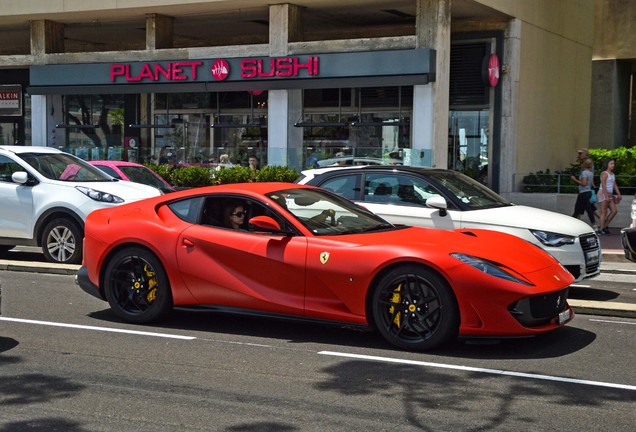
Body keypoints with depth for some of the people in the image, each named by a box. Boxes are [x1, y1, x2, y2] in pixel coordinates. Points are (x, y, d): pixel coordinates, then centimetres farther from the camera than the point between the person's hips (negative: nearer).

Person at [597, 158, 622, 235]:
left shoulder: (612, 174, 16)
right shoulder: (605, 173, -11)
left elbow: (615, 185, 18)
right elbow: (603, 185, -18)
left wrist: (619, 194, 11)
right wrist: (606, 196, -23)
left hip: (609, 195, 9)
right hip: (603, 193, -9)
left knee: (614, 211, 6)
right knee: (604, 212, -7)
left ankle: (605, 225, 15)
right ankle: (601, 229, -3)